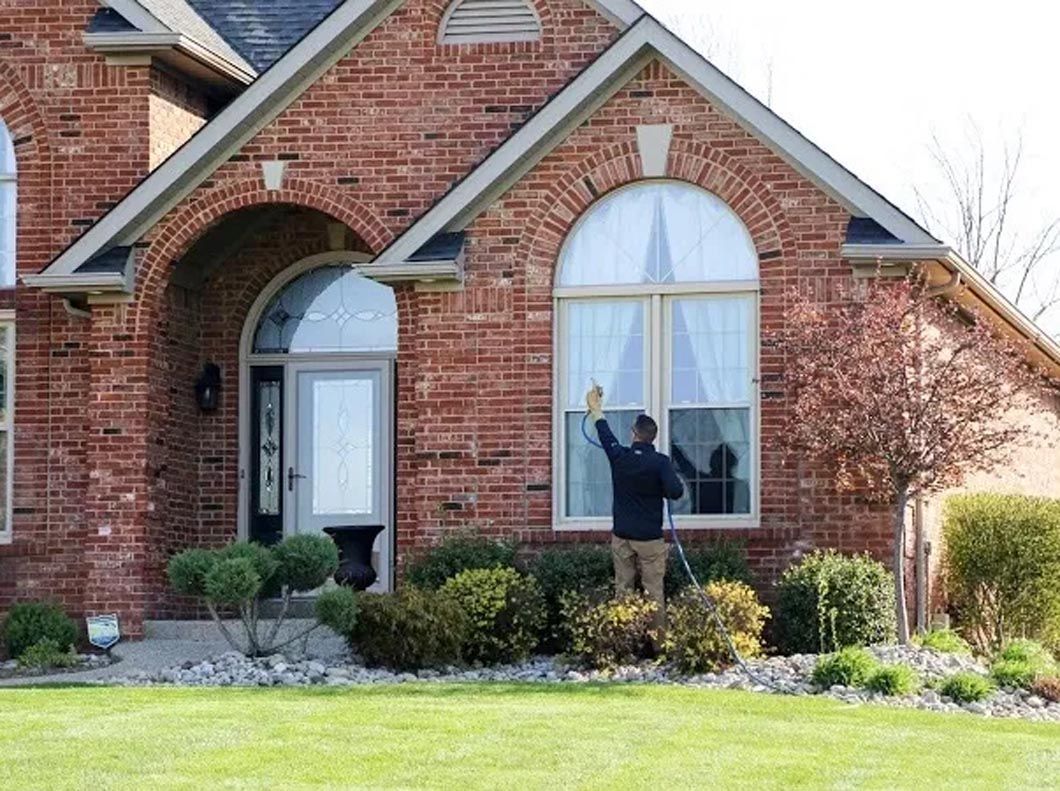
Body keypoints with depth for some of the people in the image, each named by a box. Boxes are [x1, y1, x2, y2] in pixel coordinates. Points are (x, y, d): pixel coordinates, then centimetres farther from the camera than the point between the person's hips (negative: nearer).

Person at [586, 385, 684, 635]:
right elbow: (675, 492, -18)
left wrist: (596, 408, 33)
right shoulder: (660, 462, -10)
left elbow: (605, 434, 16)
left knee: (622, 590, 7)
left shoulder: (619, 456, -2)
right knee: (654, 591, 0)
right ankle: (659, 636, 0)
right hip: (650, 538, -2)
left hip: (622, 536, 2)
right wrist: (677, 481, 6)